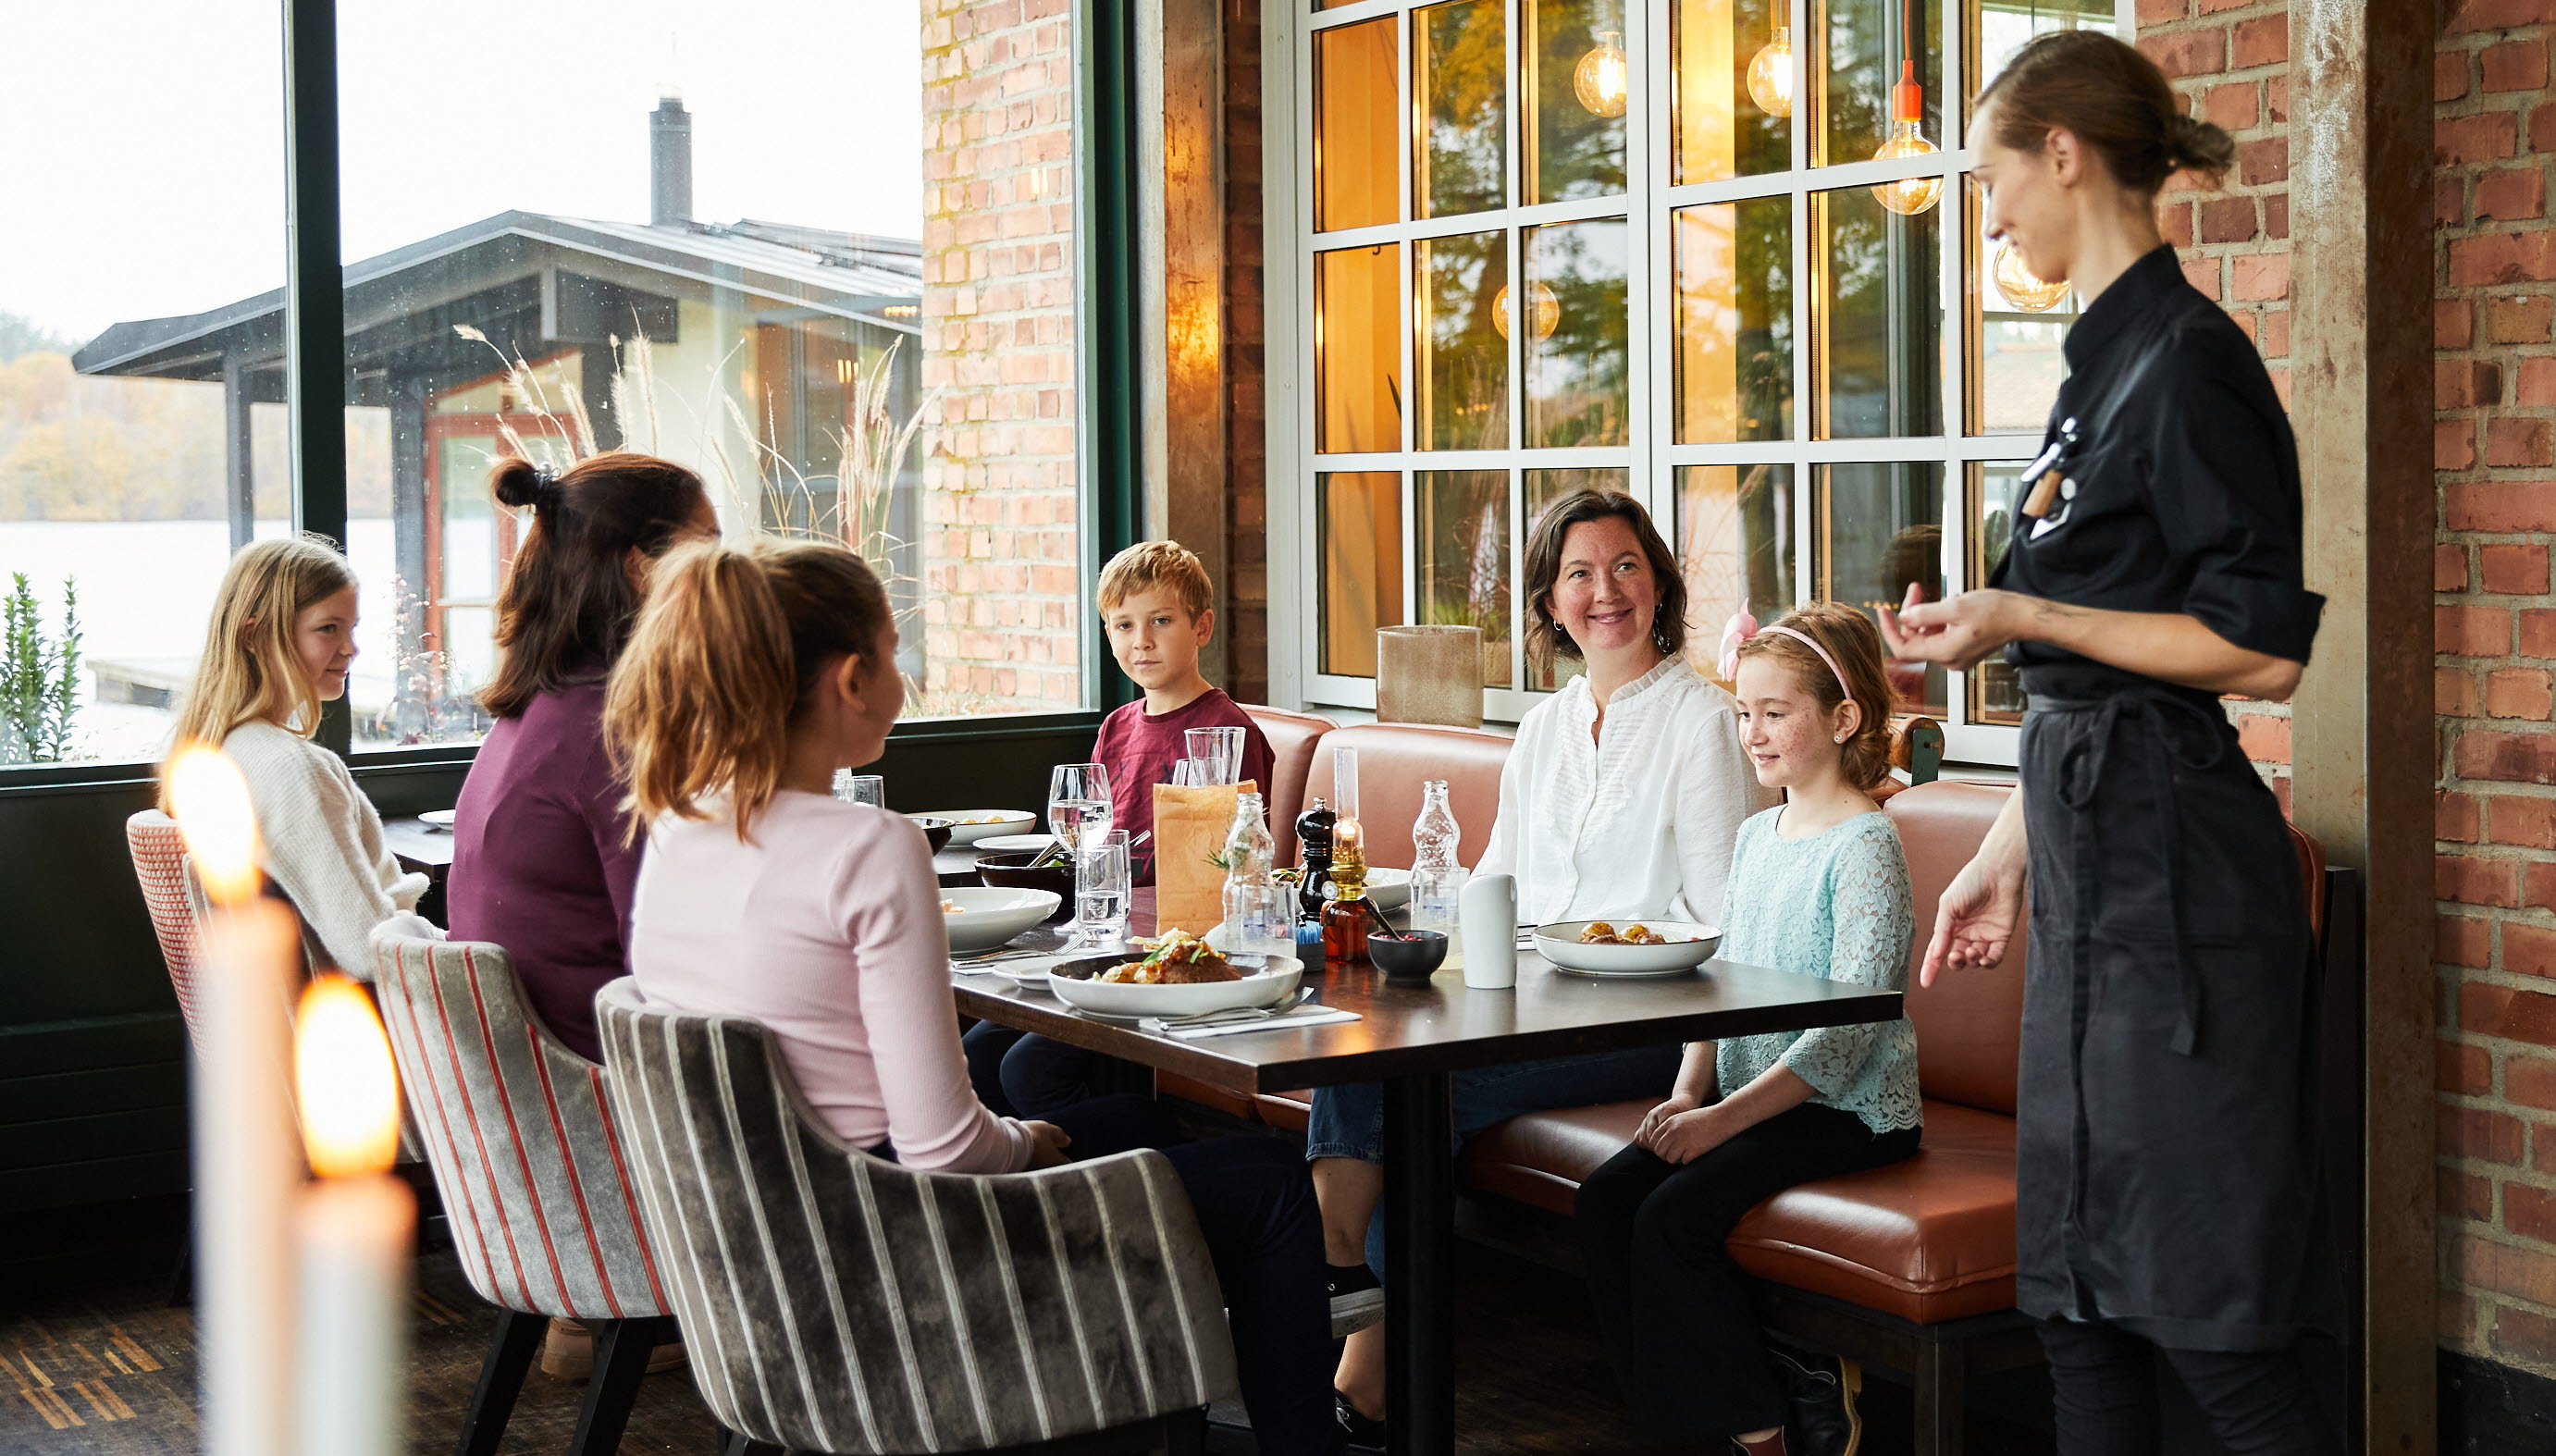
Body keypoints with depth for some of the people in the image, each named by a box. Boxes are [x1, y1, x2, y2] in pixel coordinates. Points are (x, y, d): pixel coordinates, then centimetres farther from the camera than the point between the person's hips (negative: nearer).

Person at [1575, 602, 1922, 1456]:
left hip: (1848, 1109, -8)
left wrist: (1727, 1115, -23)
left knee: (1674, 1216, -23)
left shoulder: (1864, 844, -13)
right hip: (1751, 1095, 8)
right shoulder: (1757, 835, 14)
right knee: (1605, 1199, -8)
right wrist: (1690, 1092, -1)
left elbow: (1850, 1028, -19)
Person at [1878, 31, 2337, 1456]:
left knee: (2199, 1304, -5)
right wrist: (2009, 852, 21)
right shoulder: (2107, 360, 16)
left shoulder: (2190, 359, -12)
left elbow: (2265, 649, -17)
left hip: (2170, 863, -10)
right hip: (2094, 854, 10)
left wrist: (2020, 616, -17)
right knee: (2079, 1294, 12)